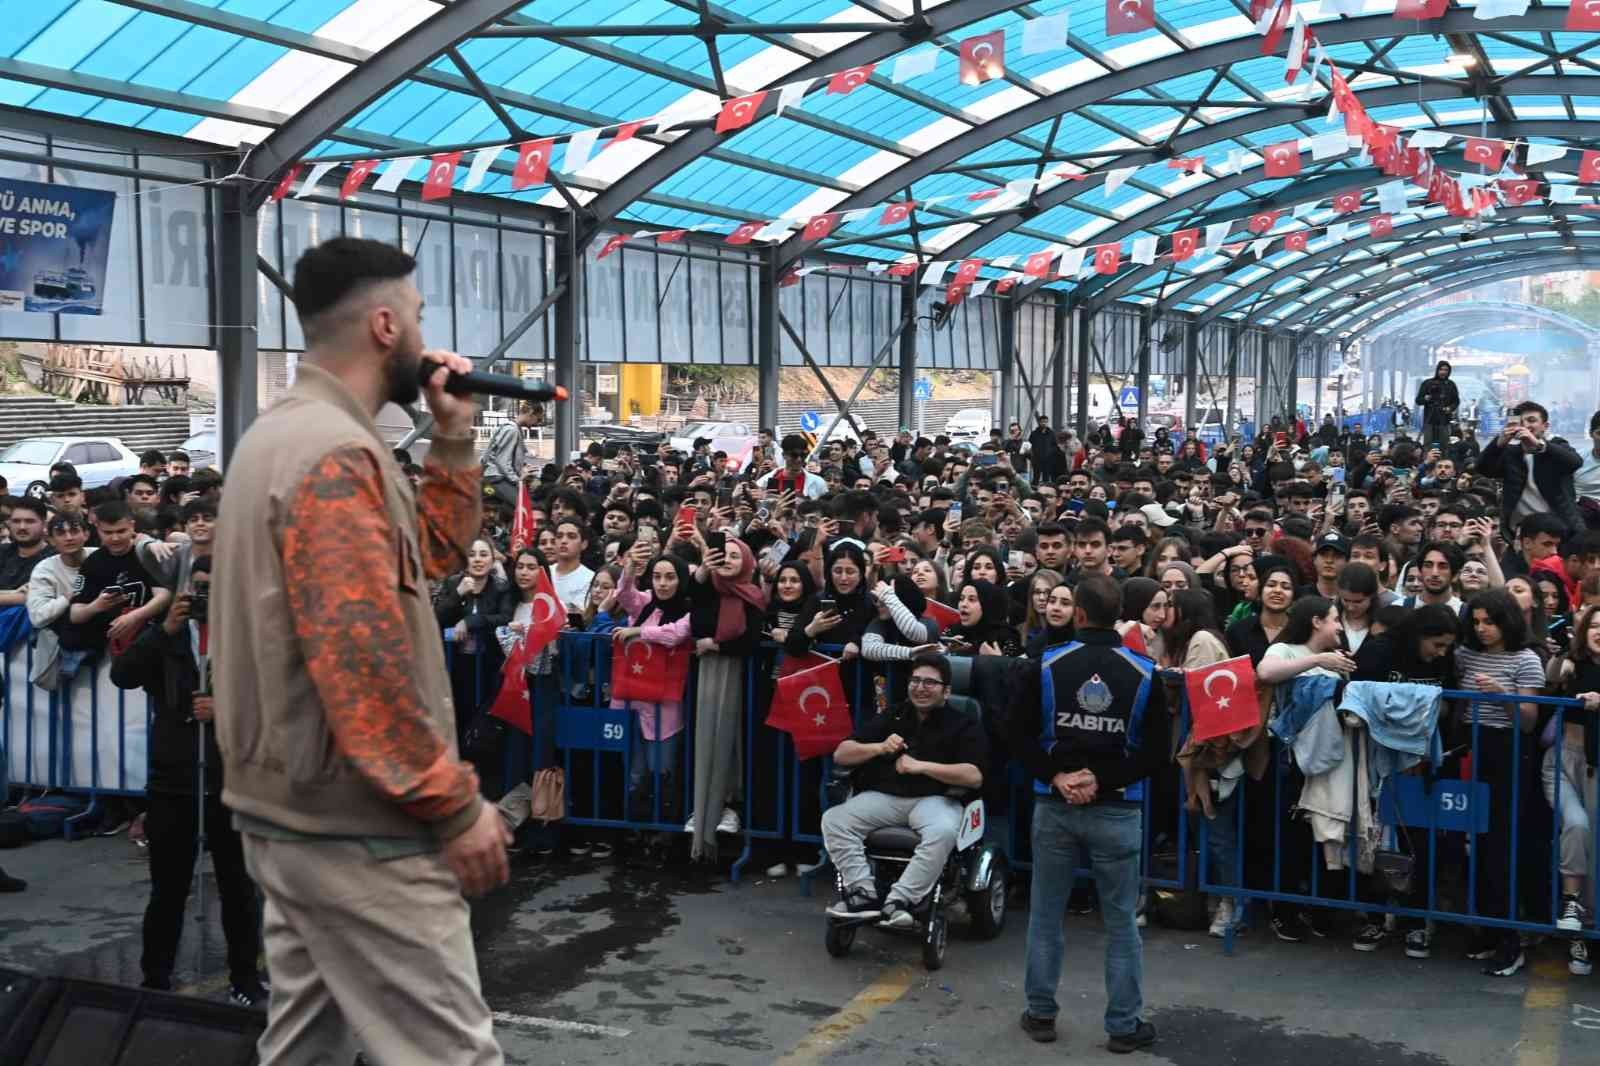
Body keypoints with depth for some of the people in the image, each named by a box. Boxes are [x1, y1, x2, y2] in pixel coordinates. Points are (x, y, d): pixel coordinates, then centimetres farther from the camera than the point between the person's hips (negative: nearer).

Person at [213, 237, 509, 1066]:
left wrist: (453, 440, 10)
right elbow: (362, 663, -26)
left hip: (289, 812, 11)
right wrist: (455, 805, -19)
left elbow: (431, 555, 21)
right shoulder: (336, 454, -19)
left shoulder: (284, 434, 14)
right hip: (356, 827, -11)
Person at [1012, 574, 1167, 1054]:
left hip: (1054, 807, 1)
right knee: (1121, 921, 9)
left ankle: (1041, 1014, 21)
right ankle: (1124, 1025, 14)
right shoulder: (1144, 673, -3)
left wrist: (1057, 777, -6)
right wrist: (1103, 780, -7)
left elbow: (1020, 736, -4)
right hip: (1118, 811, 0)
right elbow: (1158, 750, -6)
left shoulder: (1045, 667, -3)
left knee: (1045, 915, 13)